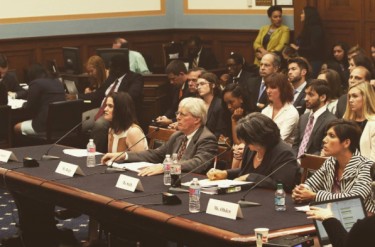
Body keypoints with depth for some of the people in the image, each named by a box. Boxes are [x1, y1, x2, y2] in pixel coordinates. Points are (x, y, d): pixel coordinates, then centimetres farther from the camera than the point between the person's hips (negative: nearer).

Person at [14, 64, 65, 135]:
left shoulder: (35, 83, -8)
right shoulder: (58, 82, 15)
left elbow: (30, 107, -5)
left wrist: (24, 104, 16)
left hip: (45, 124, -8)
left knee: (17, 127, 15)